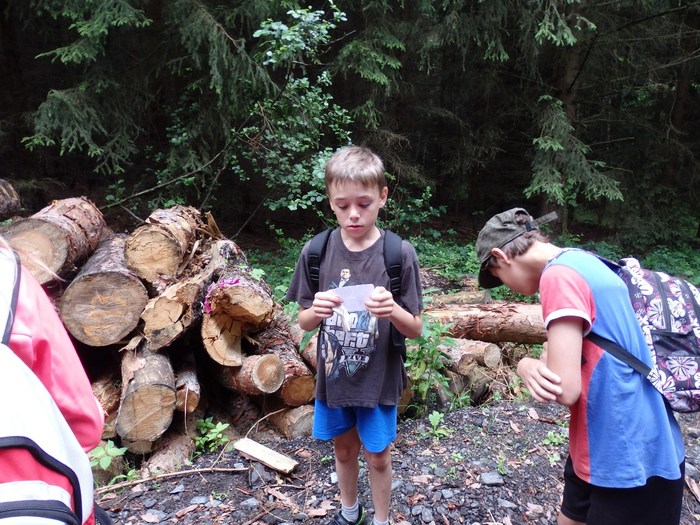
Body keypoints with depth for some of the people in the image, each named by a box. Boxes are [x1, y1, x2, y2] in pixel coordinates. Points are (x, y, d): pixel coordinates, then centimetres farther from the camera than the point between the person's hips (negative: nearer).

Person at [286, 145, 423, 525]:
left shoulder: (399, 254, -16)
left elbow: (416, 329, -11)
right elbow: (303, 322, -1)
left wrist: (392, 311, -32)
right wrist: (316, 311, -25)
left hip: (378, 379, -2)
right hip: (332, 376, 3)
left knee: (377, 457, 16)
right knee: (344, 449, 23)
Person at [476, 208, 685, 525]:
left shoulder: (559, 275, -24)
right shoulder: (580, 261, 6)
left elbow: (564, 389, -27)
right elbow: (559, 359, 7)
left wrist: (527, 366, -7)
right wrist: (529, 368, -14)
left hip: (630, 460, -9)